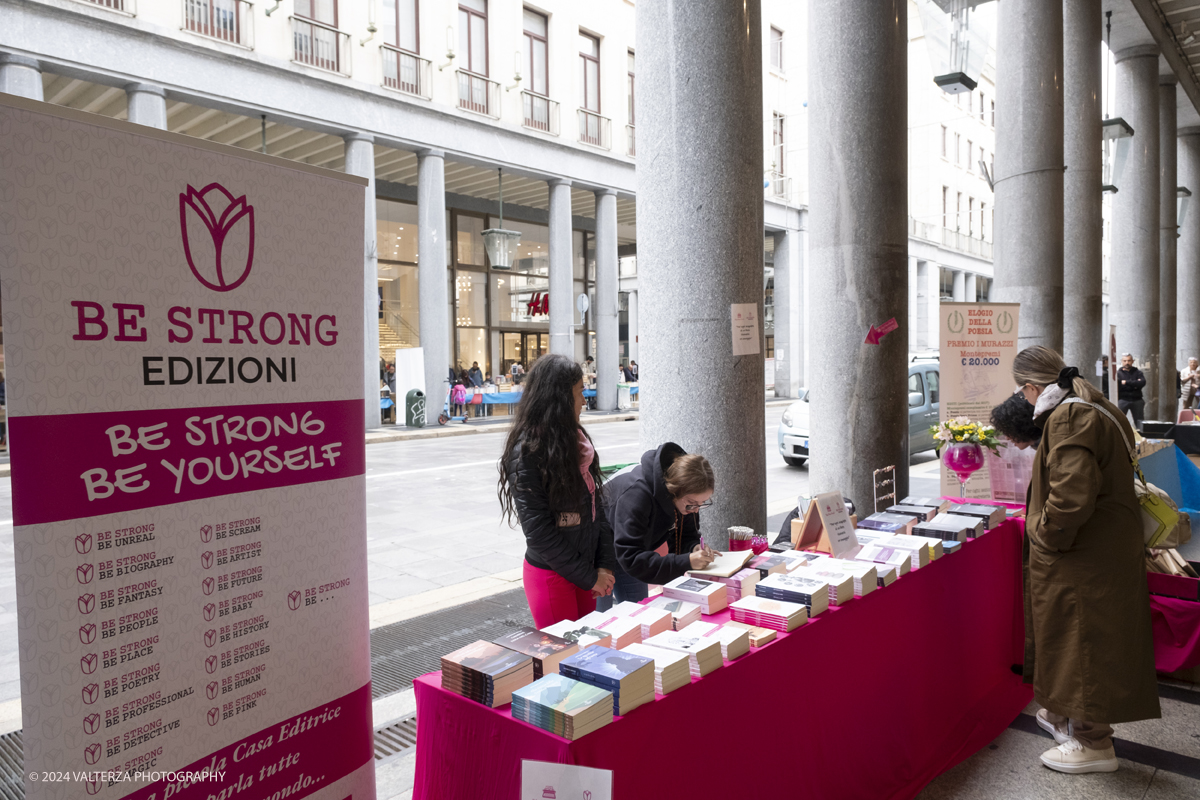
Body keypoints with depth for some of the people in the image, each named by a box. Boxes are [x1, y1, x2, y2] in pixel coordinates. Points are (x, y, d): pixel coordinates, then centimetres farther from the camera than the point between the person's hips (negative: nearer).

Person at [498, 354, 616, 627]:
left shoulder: (575, 439, 6)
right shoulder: (528, 452, -17)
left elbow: (596, 504, 6)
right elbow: (538, 531, -18)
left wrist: (605, 564, -3)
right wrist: (588, 577, -12)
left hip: (585, 570, 7)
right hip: (551, 576, -7)